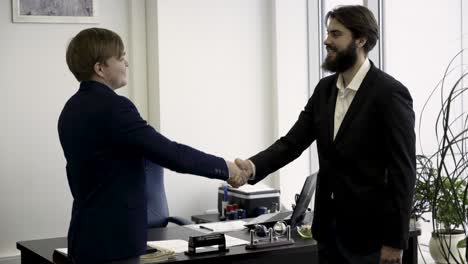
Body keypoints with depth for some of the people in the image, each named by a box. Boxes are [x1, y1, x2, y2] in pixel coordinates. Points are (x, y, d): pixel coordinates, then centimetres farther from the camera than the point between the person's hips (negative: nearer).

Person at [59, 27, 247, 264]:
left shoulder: (72, 109, 11)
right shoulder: (112, 107, -19)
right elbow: (170, 153, -20)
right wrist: (224, 168, -8)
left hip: (89, 237, 10)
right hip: (112, 242, -10)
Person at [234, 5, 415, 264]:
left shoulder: (389, 93, -14)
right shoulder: (325, 89, 8)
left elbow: (402, 172, -15)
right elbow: (292, 143, 4)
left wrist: (395, 241, -16)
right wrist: (252, 167, -15)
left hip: (370, 234, -6)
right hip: (329, 228, 7)